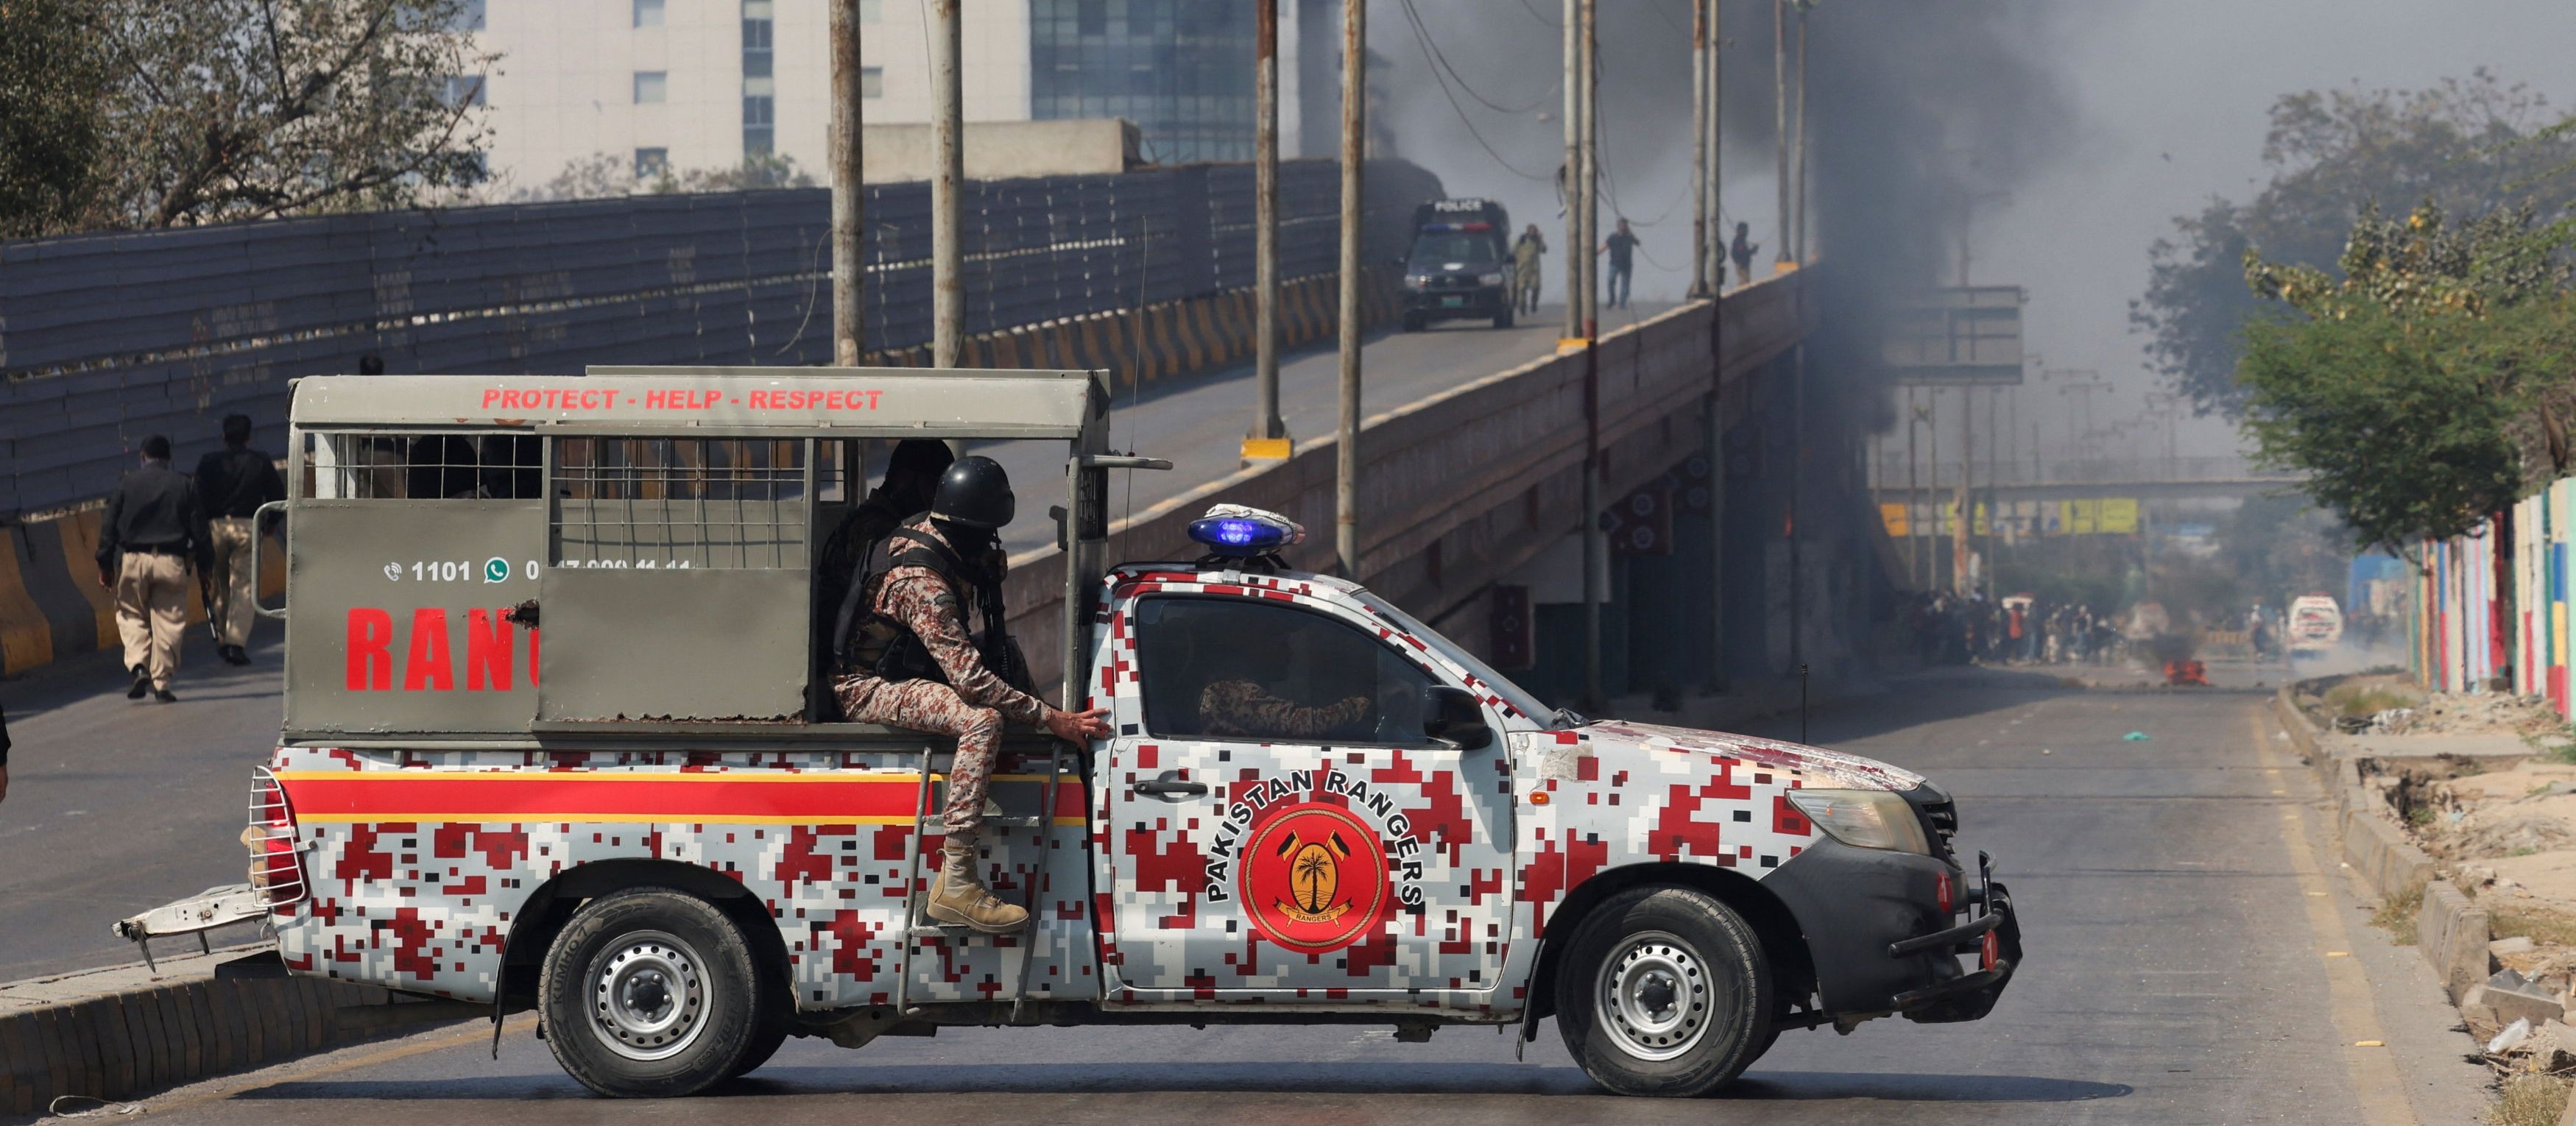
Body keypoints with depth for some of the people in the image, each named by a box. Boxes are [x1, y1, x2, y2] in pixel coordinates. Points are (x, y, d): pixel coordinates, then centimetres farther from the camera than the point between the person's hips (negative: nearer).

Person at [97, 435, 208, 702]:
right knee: (167, 620, 5)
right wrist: (202, 565, 12)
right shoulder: (184, 484, 4)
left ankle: (139, 667, -7)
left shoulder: (127, 482, 3)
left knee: (131, 615, 14)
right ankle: (161, 683, 1)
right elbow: (198, 528, 5)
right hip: (170, 561, 0)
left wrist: (105, 565, 8)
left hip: (133, 560, 0)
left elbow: (110, 526, 3)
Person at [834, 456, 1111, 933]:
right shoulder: (921, 581, -29)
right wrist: (1052, 719, -28)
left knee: (1003, 650, 14)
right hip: (864, 691, -10)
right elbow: (971, 679, -31)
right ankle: (955, 884, -35)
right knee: (983, 720, -31)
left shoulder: (923, 534, 1)